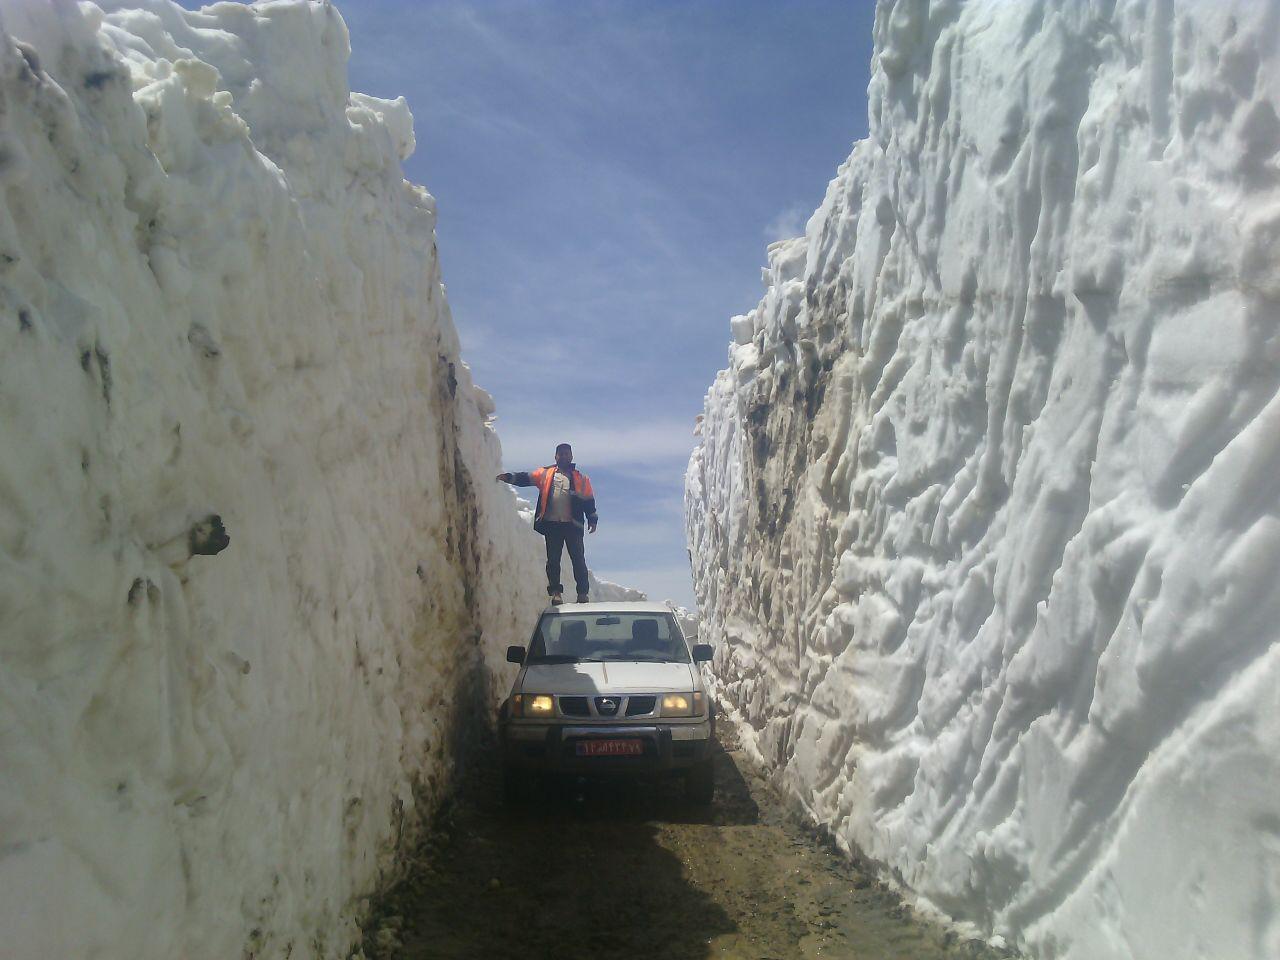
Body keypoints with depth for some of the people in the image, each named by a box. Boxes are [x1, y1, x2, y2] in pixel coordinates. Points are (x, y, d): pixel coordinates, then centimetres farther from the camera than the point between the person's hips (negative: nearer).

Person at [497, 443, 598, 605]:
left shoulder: (581, 478, 12)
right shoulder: (545, 473, 12)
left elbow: (589, 500, 11)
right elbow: (526, 479, 4)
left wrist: (592, 519, 4)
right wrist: (509, 477, -10)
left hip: (573, 525, -1)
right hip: (551, 524, 1)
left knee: (578, 559, -2)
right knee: (553, 560, 1)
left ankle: (583, 592, 3)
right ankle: (556, 592, 7)